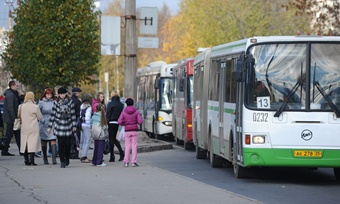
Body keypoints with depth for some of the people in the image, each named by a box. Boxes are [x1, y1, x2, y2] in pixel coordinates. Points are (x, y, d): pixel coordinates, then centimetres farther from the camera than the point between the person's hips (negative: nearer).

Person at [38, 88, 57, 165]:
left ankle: (54, 158, -13)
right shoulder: (41, 102, 0)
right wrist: (42, 120, -11)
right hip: (44, 124, 0)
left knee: (53, 140, -10)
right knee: (44, 141, 8)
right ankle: (45, 159, 17)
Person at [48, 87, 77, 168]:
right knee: (61, 145, -4)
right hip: (59, 126, -1)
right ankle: (62, 161, 0)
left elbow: (73, 114, 6)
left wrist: (74, 126, 4)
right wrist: (50, 127, 3)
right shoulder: (56, 103, 1)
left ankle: (67, 159, 24)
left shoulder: (70, 102, 3)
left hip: (68, 126, 1)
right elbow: (53, 115, 4)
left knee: (68, 143, 1)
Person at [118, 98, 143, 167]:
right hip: (134, 130, 0)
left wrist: (124, 124, 11)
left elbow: (119, 122, -7)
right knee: (134, 146, 2)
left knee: (127, 146, 6)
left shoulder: (124, 112, -2)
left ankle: (126, 162, 3)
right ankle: (134, 162, -2)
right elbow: (140, 121, -8)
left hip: (127, 131, 0)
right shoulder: (136, 112, -2)